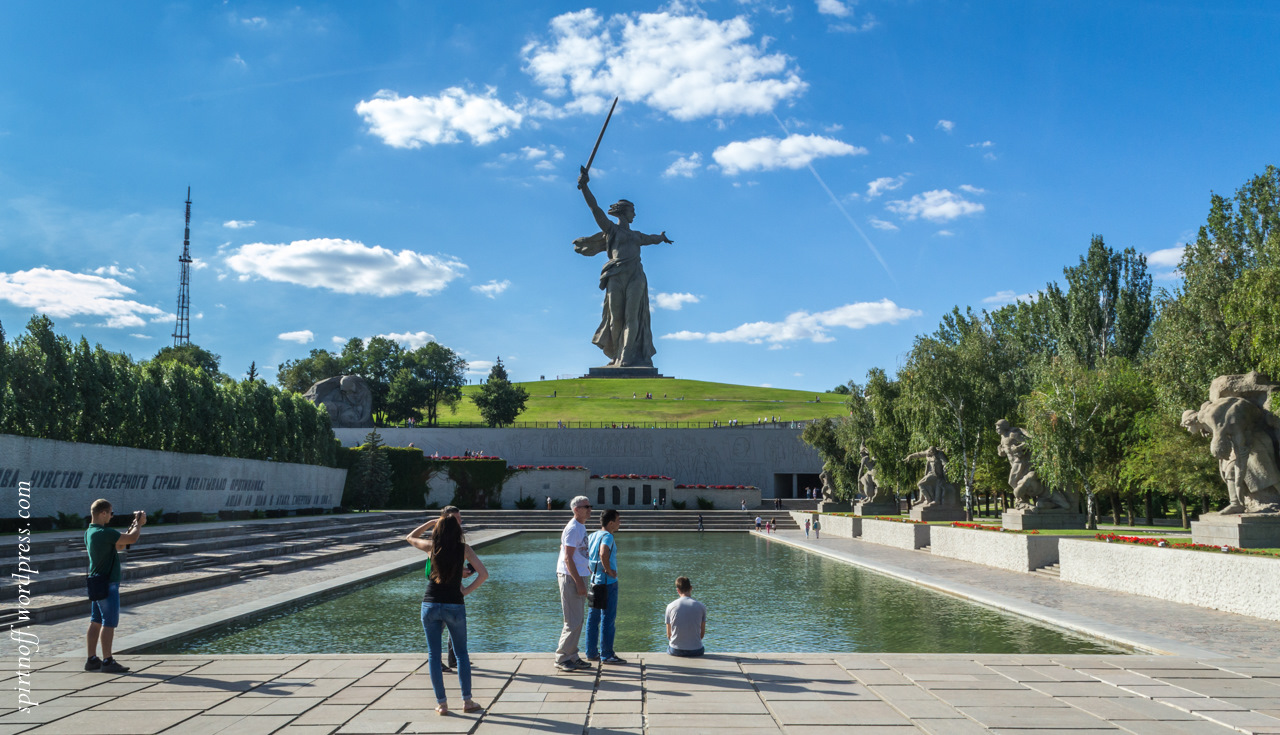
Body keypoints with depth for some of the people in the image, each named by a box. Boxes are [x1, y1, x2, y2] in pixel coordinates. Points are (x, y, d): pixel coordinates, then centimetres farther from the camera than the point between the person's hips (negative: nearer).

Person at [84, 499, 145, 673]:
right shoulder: (104, 533, -21)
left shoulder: (90, 532, 10)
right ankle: (107, 661, 1)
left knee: (96, 622, 13)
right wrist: (138, 524, -2)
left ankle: (92, 659, 18)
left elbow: (119, 545, 16)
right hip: (107, 584, -9)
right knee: (109, 623, -3)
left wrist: (135, 525, 12)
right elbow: (132, 539, -21)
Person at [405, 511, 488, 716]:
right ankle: (467, 701, 11)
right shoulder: (464, 549, -2)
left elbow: (410, 537, 19)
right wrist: (467, 590, 2)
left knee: (433, 655, 9)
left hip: (430, 605, 1)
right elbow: (483, 573, -7)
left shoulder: (432, 546, -1)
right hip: (454, 605, 0)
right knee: (461, 653, 13)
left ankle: (441, 703, 9)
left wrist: (431, 522, 16)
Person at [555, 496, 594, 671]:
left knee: (577, 621, 13)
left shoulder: (581, 527, 14)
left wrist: (581, 581, 18)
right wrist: (579, 582, -21)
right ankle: (562, 658, 2)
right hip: (570, 578, -10)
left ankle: (572, 657, 20)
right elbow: (567, 558, -19)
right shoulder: (572, 529, -15)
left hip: (578, 577, 10)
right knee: (573, 622, -6)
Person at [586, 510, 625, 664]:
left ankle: (591, 652, 18)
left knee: (593, 617, 12)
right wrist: (609, 570, -20)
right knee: (608, 618, -2)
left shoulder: (593, 536, 10)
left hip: (595, 580, 9)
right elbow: (603, 554, -34)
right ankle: (606, 655, 1)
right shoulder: (607, 536, -15)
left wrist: (591, 571, 14)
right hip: (608, 582, -9)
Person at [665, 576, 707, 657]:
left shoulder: (670, 606, -4)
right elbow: (702, 634, 4)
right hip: (696, 651, 0)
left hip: (675, 650, 0)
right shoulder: (701, 606, -4)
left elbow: (669, 634, 4)